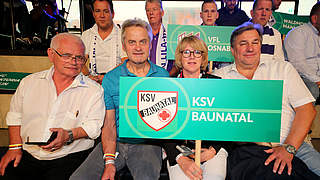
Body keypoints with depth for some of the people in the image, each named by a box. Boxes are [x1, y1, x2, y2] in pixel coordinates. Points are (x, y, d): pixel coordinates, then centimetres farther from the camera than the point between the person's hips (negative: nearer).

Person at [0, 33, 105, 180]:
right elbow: (15, 116, 15)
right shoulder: (30, 82, 8)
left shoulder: (94, 90, -3)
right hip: (28, 155, 3)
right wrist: (15, 147, 7)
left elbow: (94, 125, -7)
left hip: (68, 157, -3)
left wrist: (69, 135, -22)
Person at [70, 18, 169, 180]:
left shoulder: (163, 76, 4)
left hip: (148, 143, -1)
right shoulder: (110, 79, 2)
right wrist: (109, 162, -10)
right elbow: (109, 124, 0)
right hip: (116, 142, 2)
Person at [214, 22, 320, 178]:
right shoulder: (218, 77, 9)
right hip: (246, 151, -1)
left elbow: (306, 109, 4)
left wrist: (288, 147, -10)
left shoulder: (283, 69, 12)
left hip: (293, 144, 2)